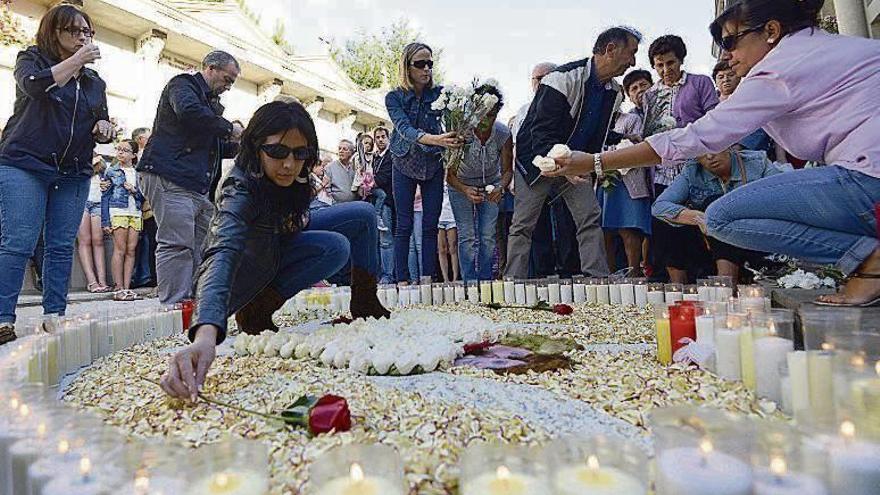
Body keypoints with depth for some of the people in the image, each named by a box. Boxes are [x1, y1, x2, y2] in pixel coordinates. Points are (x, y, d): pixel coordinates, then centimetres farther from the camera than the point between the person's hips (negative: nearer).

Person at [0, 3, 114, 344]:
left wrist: (104, 127, 0)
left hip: (74, 173, 4)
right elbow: (35, 85, -16)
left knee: (62, 247, 1)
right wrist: (76, 60, -14)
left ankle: (54, 316, 6)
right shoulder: (31, 59, 7)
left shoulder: (94, 81, 19)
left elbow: (102, 129, 23)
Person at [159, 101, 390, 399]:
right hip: (246, 272, -7)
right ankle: (257, 311, -15)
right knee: (336, 247, -27)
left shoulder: (292, 179, -17)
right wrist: (205, 335, -69)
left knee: (362, 214, -5)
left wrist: (297, 221, -10)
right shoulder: (241, 192, -37)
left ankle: (365, 303, 4)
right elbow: (221, 257, -55)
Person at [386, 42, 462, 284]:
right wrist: (435, 139, -40)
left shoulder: (439, 94, -1)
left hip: (433, 165, 2)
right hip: (405, 165, -1)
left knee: (431, 225, 1)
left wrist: (458, 137, -36)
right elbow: (404, 129, -22)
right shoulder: (394, 97, -7)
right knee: (404, 225, -1)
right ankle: (402, 281, 2)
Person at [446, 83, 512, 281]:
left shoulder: (503, 134, -20)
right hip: (461, 185, -1)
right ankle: (469, 283, -3)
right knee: (467, 237, -9)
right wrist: (466, 191, -41)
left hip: (491, 185, 2)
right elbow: (450, 174, -22)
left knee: (488, 236, -6)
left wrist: (501, 188, -33)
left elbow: (507, 170, -11)